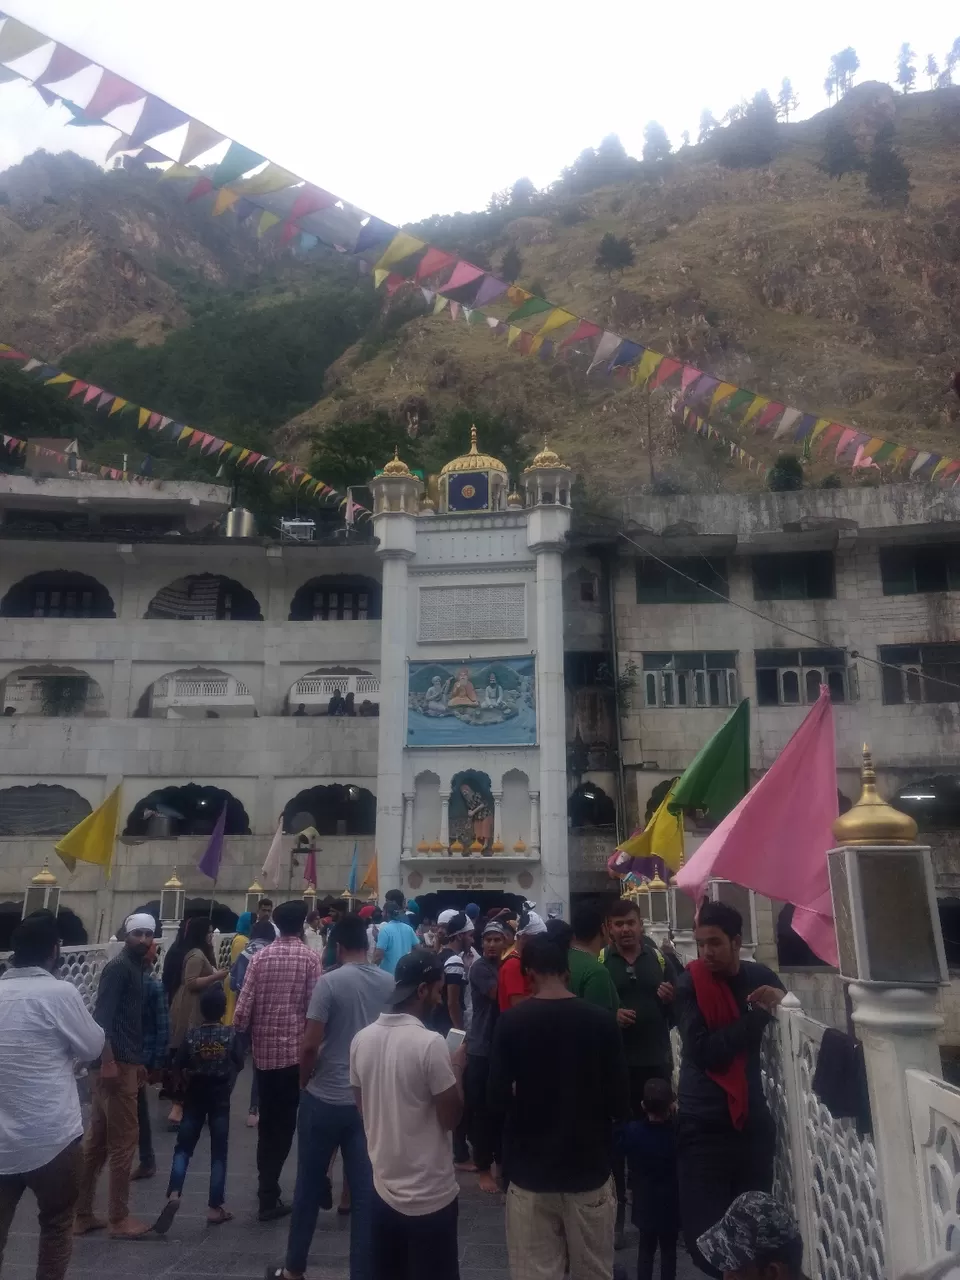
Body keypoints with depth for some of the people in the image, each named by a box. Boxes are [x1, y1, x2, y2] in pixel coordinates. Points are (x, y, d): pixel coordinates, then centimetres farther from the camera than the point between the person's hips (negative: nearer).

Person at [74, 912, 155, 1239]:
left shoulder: (137, 969, 15)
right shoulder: (118, 968, -13)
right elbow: (102, 1017, -21)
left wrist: (138, 1062, 24)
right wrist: (108, 1062, -27)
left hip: (126, 1062, 9)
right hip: (116, 1064, -9)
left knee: (97, 1141, 15)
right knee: (123, 1141, 0)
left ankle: (81, 1214, 24)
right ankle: (119, 1218, 11)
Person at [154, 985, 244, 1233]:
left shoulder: (191, 1035, -9)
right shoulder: (230, 1034, -11)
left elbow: (178, 1066, -7)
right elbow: (239, 1064, -7)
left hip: (194, 1098, 1)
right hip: (220, 1099, -1)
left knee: (183, 1148, 12)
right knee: (218, 1153, 7)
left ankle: (174, 1195, -7)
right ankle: (215, 1207, 10)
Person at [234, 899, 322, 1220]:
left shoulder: (260, 957, 1)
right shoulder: (310, 957, -6)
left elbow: (244, 1006, -2)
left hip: (265, 1048, 3)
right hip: (296, 1048, -3)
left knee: (269, 1122, 17)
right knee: (284, 1122, 6)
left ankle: (268, 1190, 27)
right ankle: (268, 1196, 6)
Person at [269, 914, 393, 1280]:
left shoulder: (330, 982, -14)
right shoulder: (389, 984, -2)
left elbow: (310, 1045, -16)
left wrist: (304, 1082, 2)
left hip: (325, 1098, -3)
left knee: (309, 1184, 15)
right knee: (365, 1189, 10)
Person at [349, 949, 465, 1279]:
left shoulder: (362, 1039, -3)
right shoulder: (430, 1043, -23)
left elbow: (362, 1108, 9)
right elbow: (451, 1118, -15)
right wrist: (457, 1067, -2)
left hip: (383, 1188, 6)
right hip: (430, 1195, -6)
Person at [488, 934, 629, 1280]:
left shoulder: (510, 1021, -11)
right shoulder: (601, 1020, -9)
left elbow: (499, 1099, -9)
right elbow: (620, 1103, -7)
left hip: (529, 1170, -1)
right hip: (589, 1167, 1)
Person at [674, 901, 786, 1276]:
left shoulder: (760, 976, 2)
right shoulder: (689, 985, -10)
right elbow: (705, 1052, -19)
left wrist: (783, 1002, -8)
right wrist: (758, 1013, -20)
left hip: (753, 1118, 3)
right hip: (704, 1123, -3)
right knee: (707, 1228, -5)